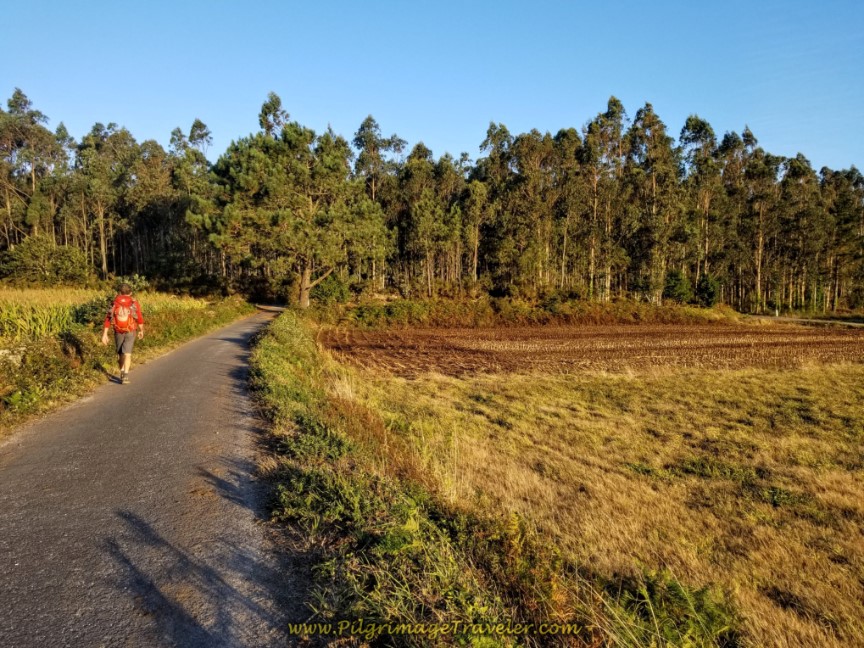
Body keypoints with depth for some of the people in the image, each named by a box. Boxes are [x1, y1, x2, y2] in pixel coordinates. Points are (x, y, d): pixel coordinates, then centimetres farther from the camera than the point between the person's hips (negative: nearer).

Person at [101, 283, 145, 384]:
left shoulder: (115, 303, -2)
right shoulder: (134, 303, -7)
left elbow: (108, 319, -6)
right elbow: (139, 318, -4)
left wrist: (105, 334, -4)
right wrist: (141, 330, 11)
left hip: (118, 332, 2)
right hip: (130, 332, -2)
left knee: (120, 353, 18)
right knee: (127, 354, -5)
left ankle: (122, 373, 28)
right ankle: (125, 376, -18)